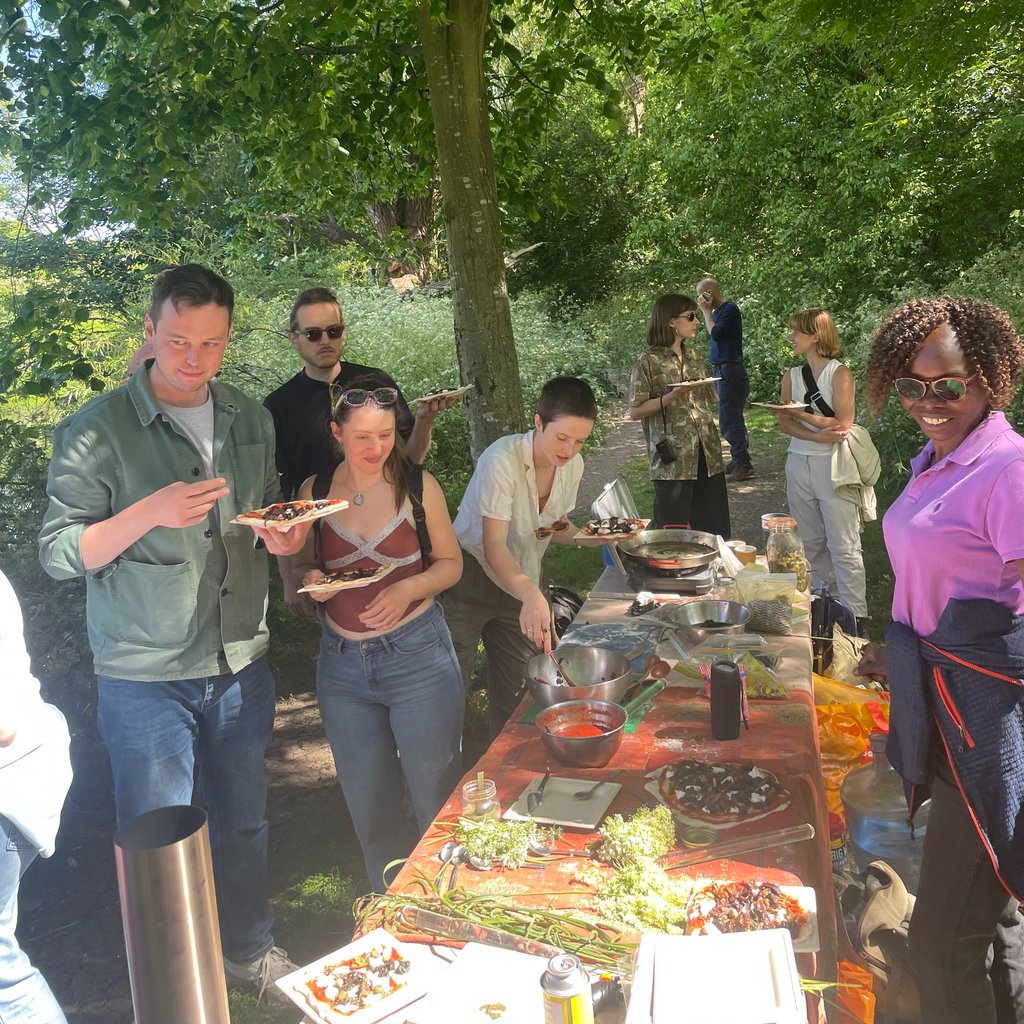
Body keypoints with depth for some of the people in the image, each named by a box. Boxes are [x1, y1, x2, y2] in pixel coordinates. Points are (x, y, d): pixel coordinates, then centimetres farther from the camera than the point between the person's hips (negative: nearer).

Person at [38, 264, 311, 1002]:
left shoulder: (250, 419, 4)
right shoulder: (97, 430, -12)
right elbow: (59, 553, -12)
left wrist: (285, 536, -7)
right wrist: (150, 512, -27)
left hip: (241, 665, 5)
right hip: (146, 677, -4)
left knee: (244, 822, 19)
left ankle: (250, 951, 41)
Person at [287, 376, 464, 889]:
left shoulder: (417, 486, -5)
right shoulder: (314, 493, 0)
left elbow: (450, 562, 2)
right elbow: (300, 568, 11)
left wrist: (409, 588, -17)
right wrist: (311, 580, -12)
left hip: (416, 653, -2)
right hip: (343, 662, 3)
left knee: (435, 794, 4)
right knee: (367, 803, 14)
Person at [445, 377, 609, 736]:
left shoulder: (572, 465, -6)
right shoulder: (502, 460, -27)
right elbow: (494, 545, -32)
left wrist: (588, 538, -11)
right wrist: (531, 594, -47)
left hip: (522, 580, 6)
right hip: (473, 578, -6)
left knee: (515, 690, 12)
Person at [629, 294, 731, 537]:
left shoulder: (694, 355, 13)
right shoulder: (649, 362, -6)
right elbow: (635, 412, -9)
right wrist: (671, 397, -19)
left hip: (706, 454, 6)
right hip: (673, 458, -6)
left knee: (715, 527, 8)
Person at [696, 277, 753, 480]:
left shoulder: (730, 309, -11)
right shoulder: (717, 311, 14)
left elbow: (715, 333, -20)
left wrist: (706, 311, -12)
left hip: (730, 371, -10)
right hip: (722, 370, 10)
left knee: (729, 420, -11)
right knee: (732, 418, 14)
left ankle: (743, 465, -9)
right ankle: (739, 459, 21)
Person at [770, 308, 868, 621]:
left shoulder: (839, 374, -7)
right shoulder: (791, 375, 9)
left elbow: (843, 425, -13)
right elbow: (785, 423, 2)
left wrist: (800, 412, -17)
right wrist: (817, 436, -15)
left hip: (832, 465, -6)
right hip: (799, 463, 6)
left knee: (843, 547, -5)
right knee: (810, 543, 11)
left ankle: (855, 616, 0)